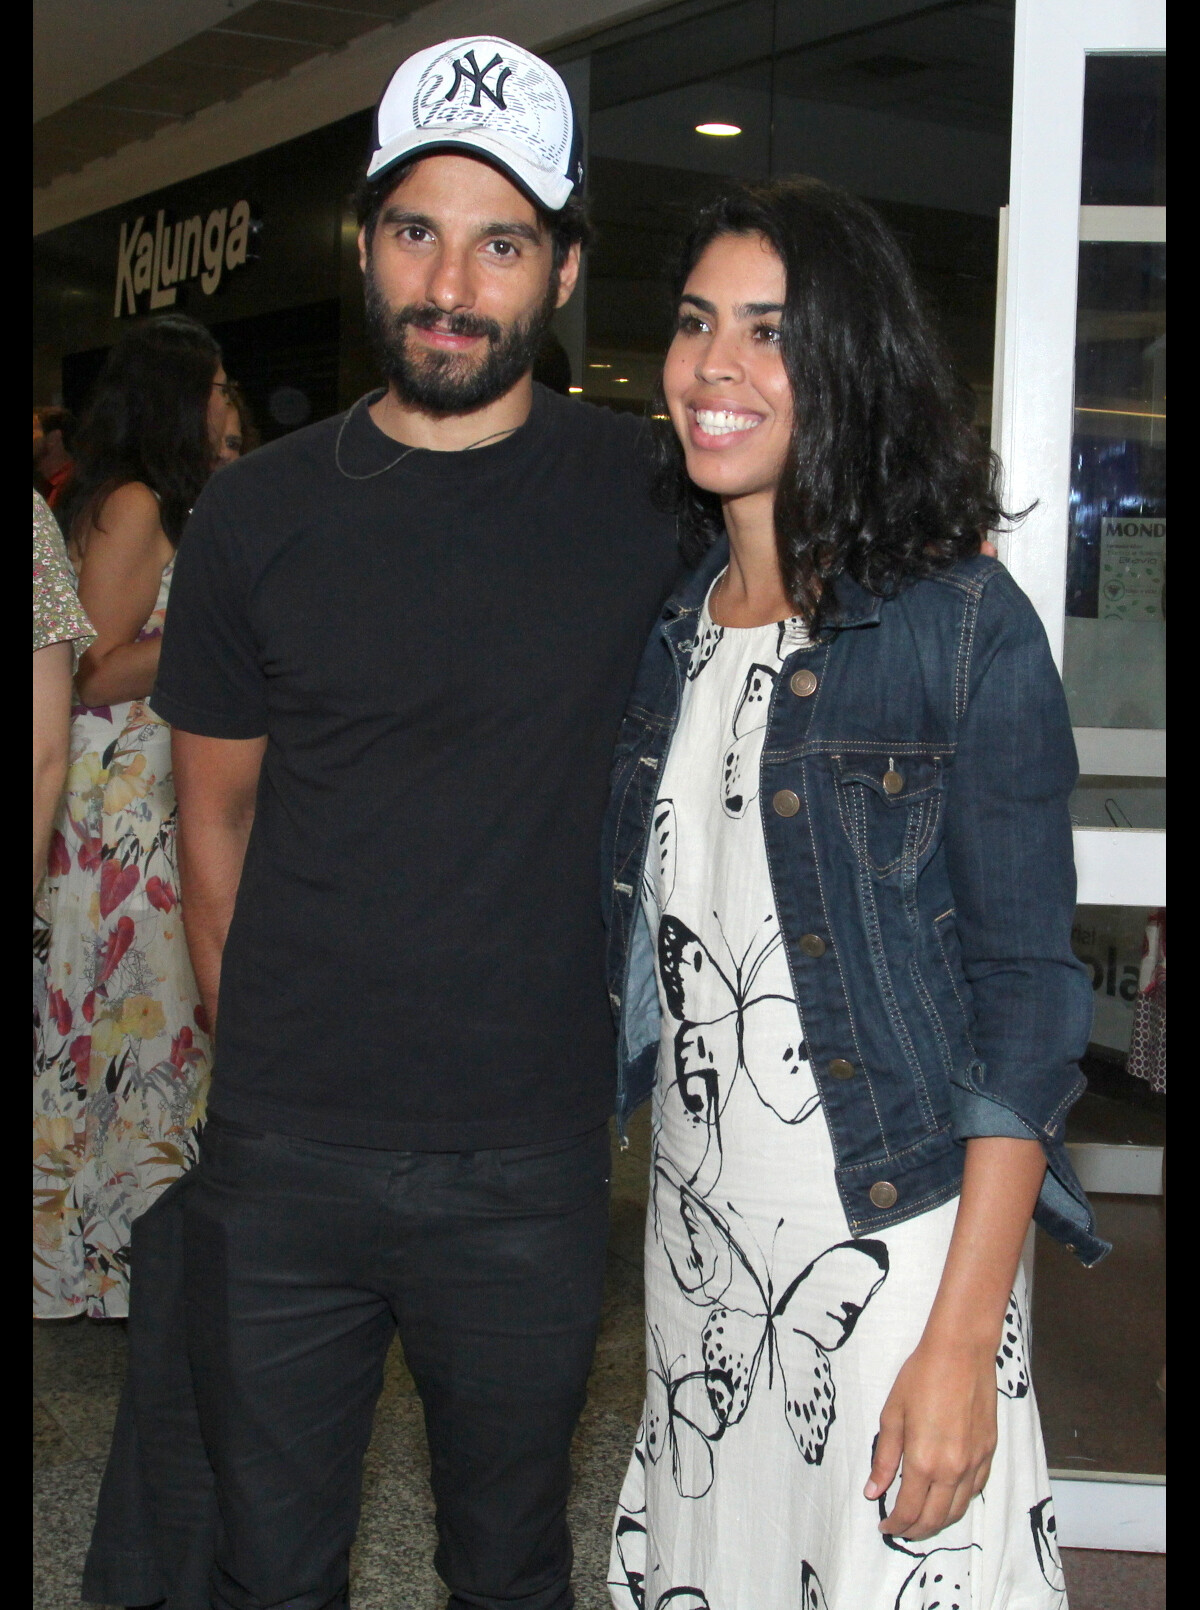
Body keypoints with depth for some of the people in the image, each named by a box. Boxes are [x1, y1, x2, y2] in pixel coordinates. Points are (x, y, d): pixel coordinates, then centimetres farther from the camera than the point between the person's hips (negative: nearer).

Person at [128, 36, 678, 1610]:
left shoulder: (643, 491, -3)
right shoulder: (263, 510, 1)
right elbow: (216, 806, 9)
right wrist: (266, 1055, 8)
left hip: (529, 1168, -1)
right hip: (280, 1162, 1)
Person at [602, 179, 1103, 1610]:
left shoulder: (963, 625, -11)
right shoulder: (662, 622, 6)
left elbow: (1026, 995, -12)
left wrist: (963, 1340, -16)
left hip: (890, 1244, -5)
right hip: (693, 1235, 5)